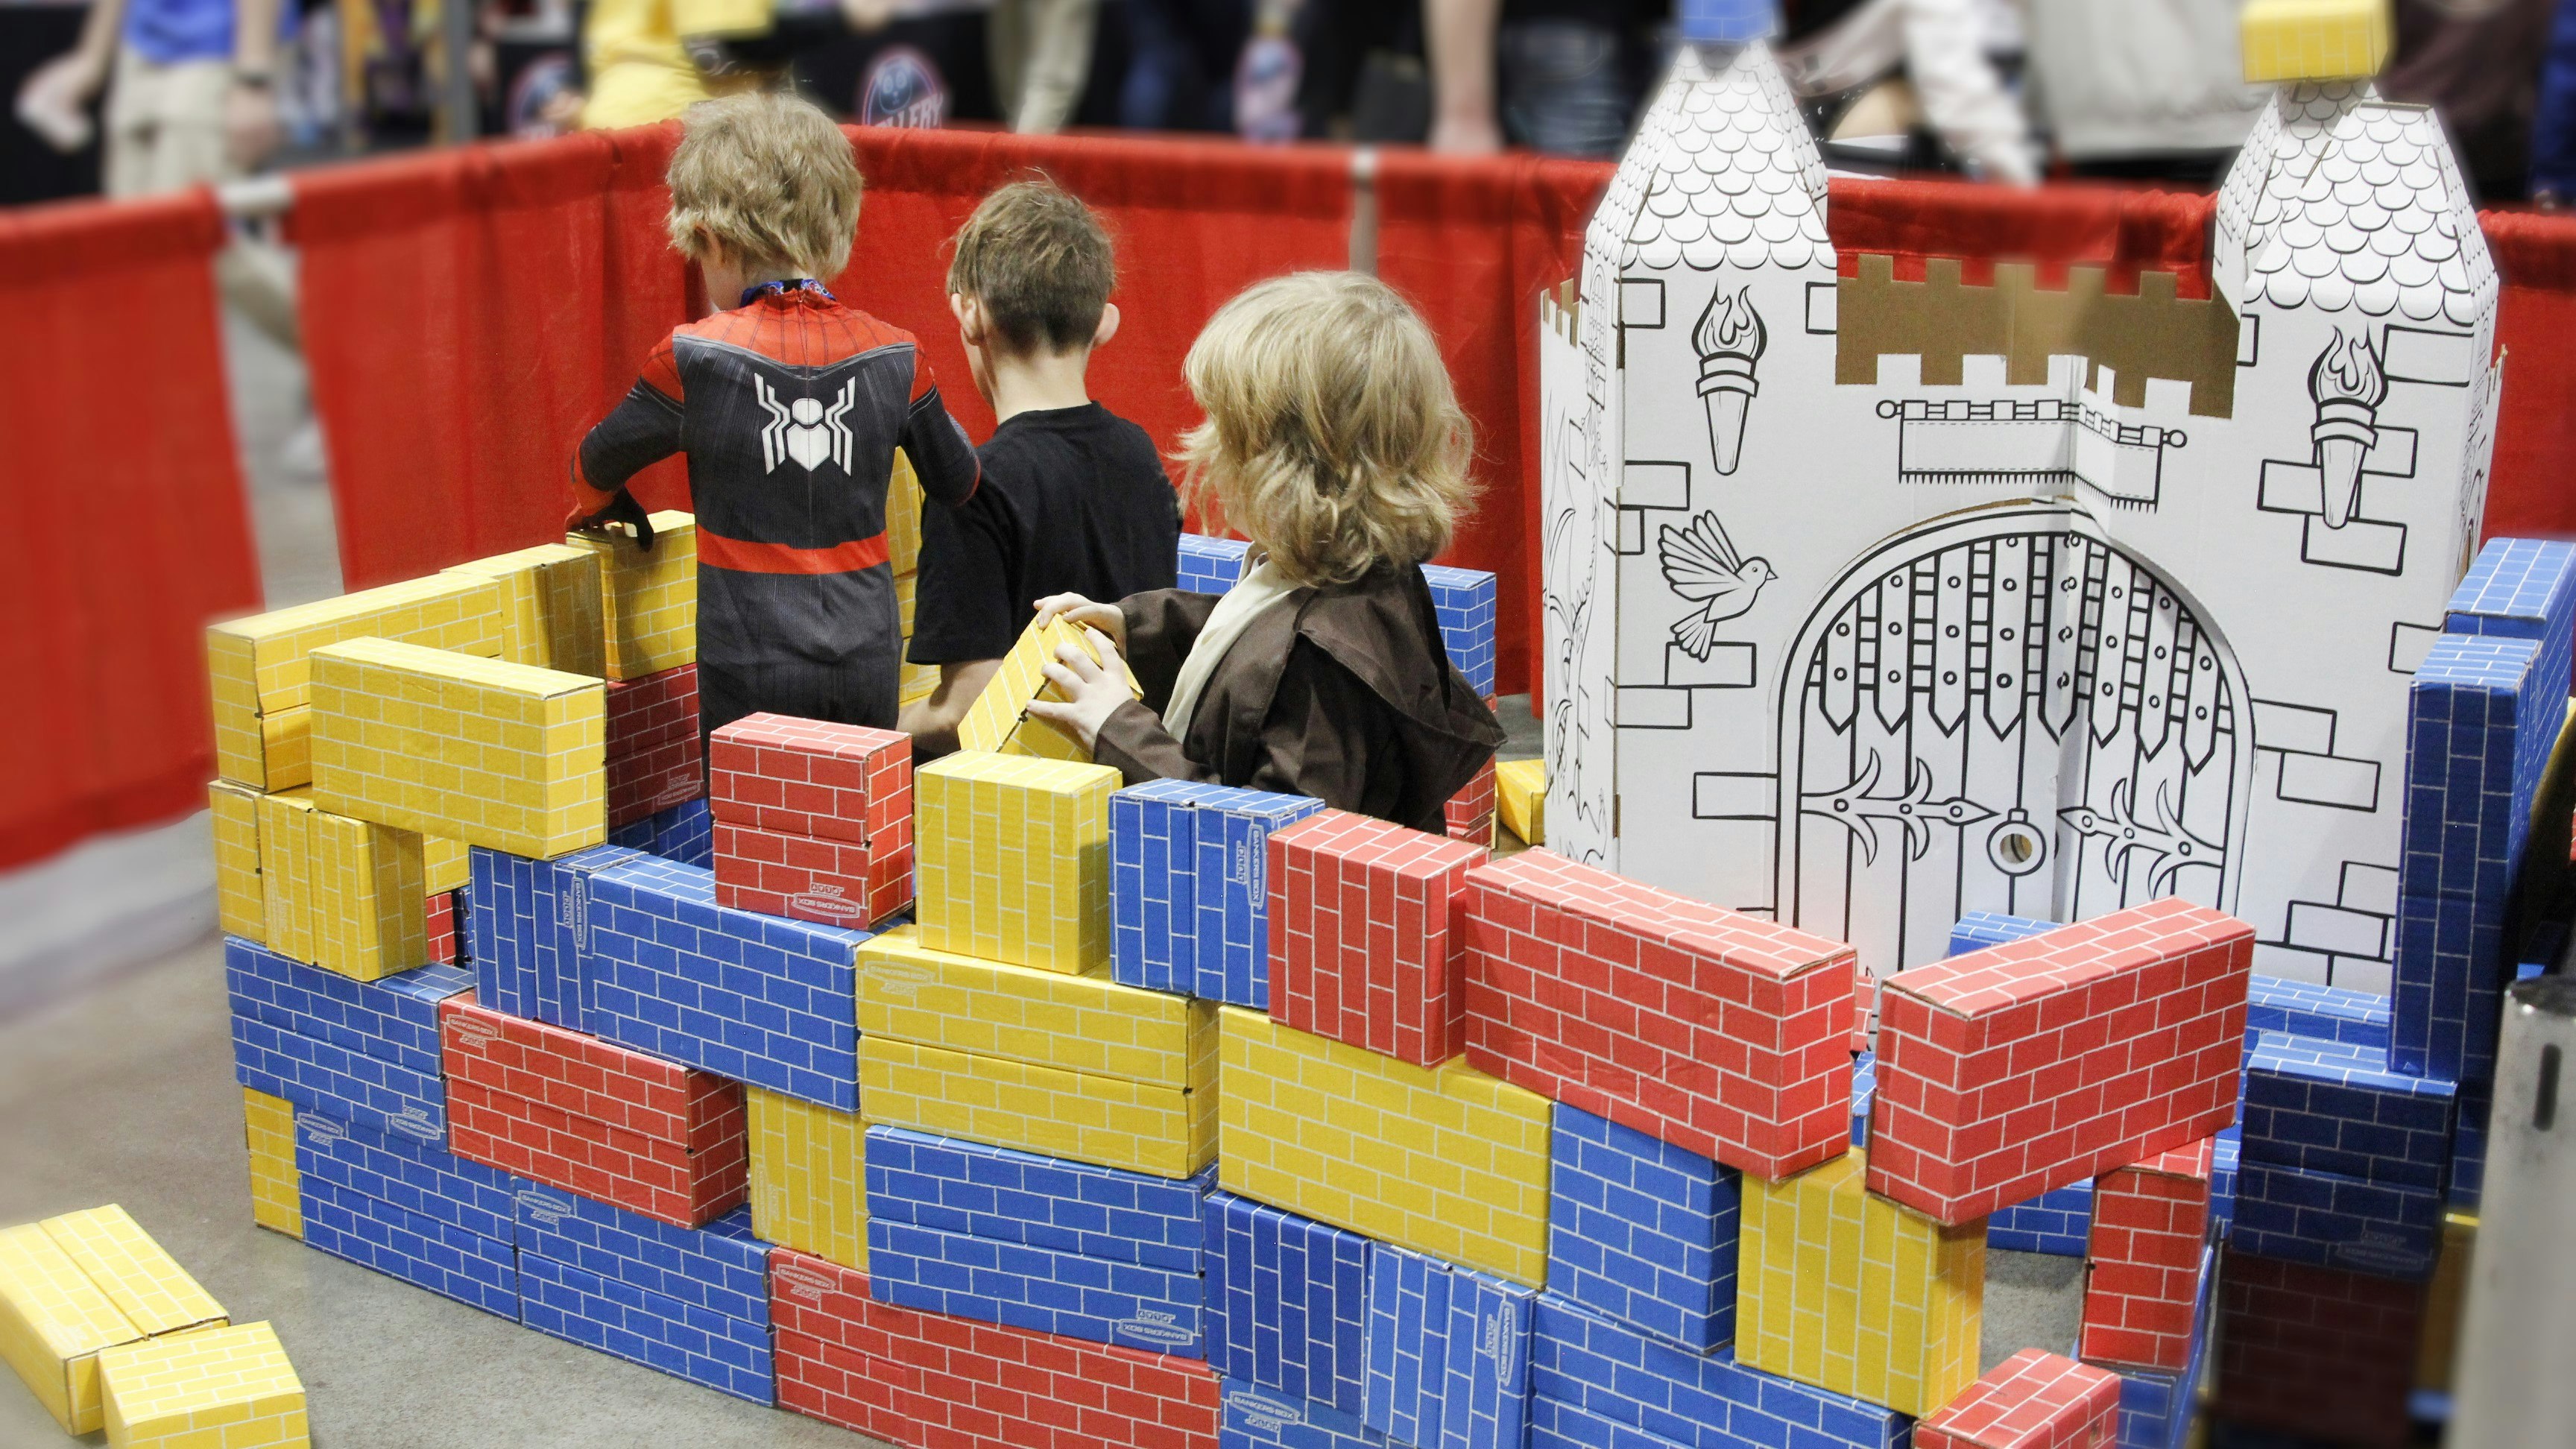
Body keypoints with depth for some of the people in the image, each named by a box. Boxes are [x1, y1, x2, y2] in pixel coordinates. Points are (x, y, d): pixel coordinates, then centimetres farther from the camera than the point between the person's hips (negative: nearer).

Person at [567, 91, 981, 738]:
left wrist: (605, 505, 31)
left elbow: (598, 463, 8)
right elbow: (958, 484, 15)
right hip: (869, 662, 3)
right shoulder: (894, 354, -1)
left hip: (752, 668, -3)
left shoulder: (693, 357, -9)